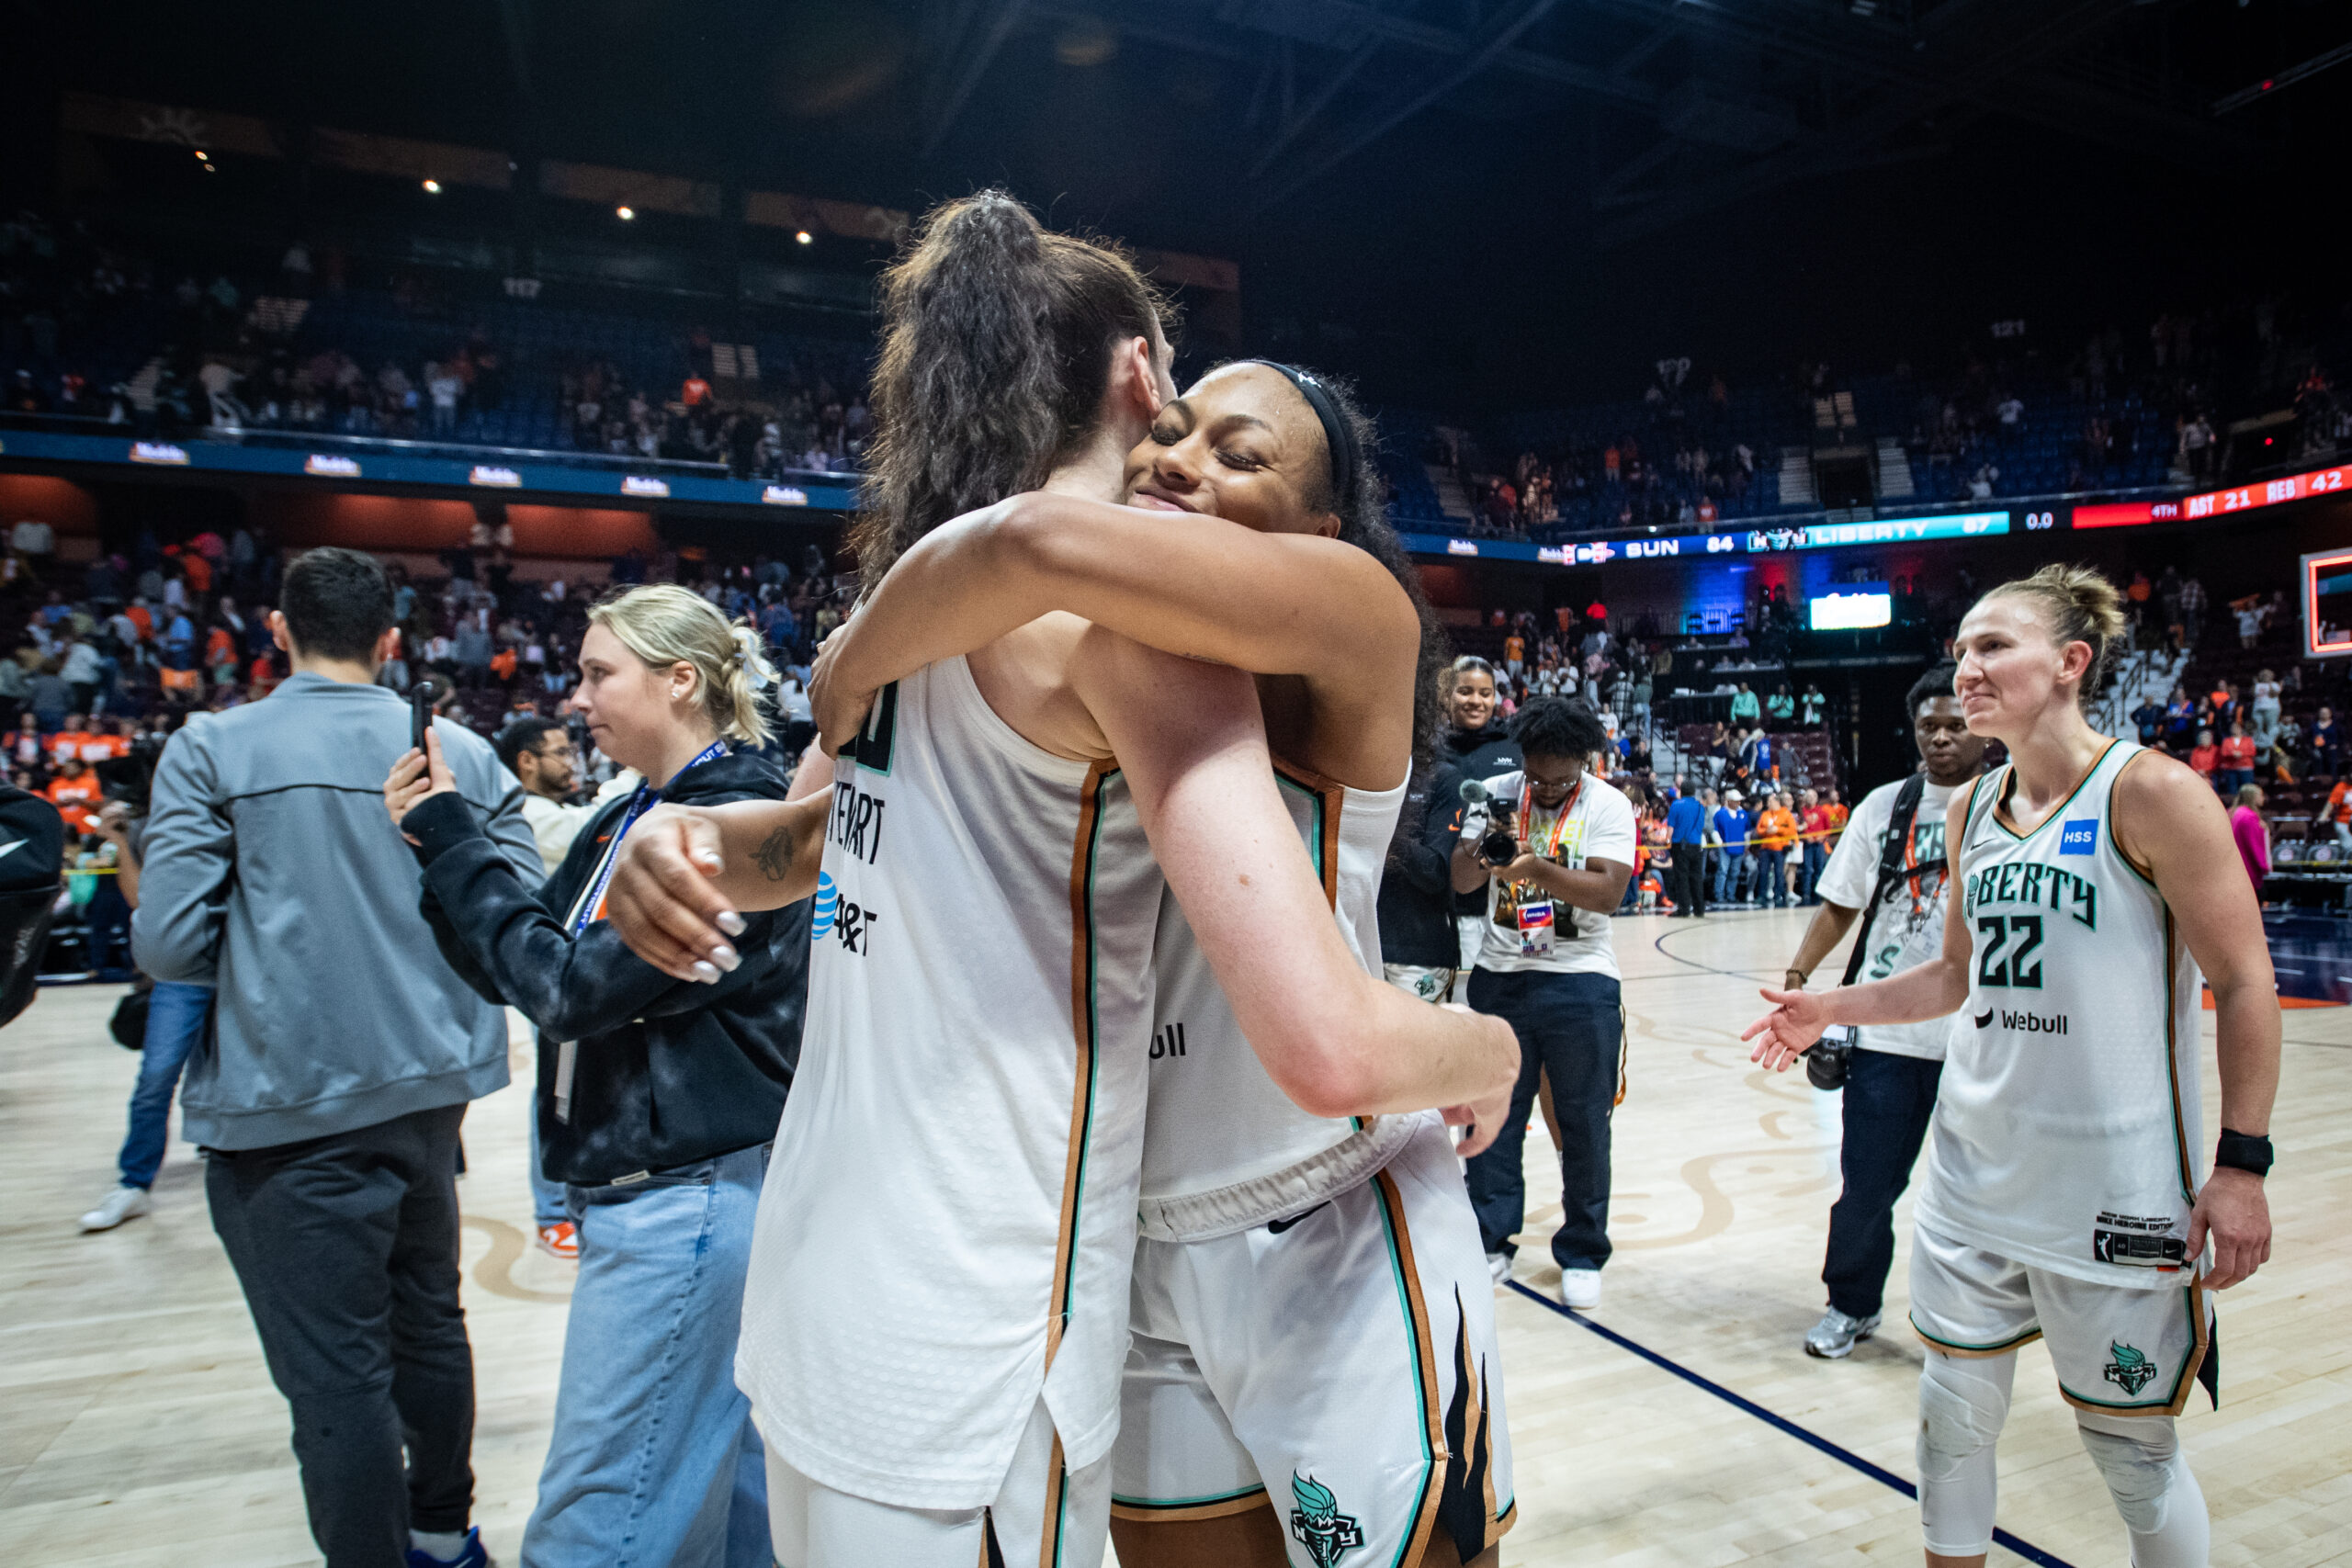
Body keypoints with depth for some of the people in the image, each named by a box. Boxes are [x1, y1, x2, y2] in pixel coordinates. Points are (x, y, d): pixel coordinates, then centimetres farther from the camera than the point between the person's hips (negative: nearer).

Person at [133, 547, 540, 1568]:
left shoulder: (212, 749, -7)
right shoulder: (463, 755, 1)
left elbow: (169, 944, -11)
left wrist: (261, 953, 10)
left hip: (291, 1102, -5)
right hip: (428, 1085, 5)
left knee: (334, 1368, 5)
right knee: (427, 1315, 22)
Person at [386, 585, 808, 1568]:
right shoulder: (628, 818, 12)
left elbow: (575, 986, -21)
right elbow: (513, 969, 11)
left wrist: (455, 845, -12)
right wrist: (436, 844, -1)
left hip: (685, 1199, -9)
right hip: (626, 1185, 9)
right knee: (717, 1473, 21)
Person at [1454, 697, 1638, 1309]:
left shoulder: (1607, 805, -5)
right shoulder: (1496, 793, 1)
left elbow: (1607, 892, -18)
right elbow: (1460, 880, -5)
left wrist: (1537, 867, -32)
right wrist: (1482, 855, -26)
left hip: (1580, 983, -2)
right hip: (1500, 976, 2)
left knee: (1583, 1123, 7)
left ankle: (1582, 1253, 23)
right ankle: (1491, 1242, 22)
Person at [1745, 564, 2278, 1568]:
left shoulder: (2149, 793, -11)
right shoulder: (1970, 808, 7)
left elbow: (2244, 983, -11)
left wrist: (2241, 1164, -13)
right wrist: (1830, 1009, 5)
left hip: (2115, 1189, -5)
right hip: (1976, 1174, 6)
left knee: (2132, 1448, 11)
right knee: (1953, 1414, 15)